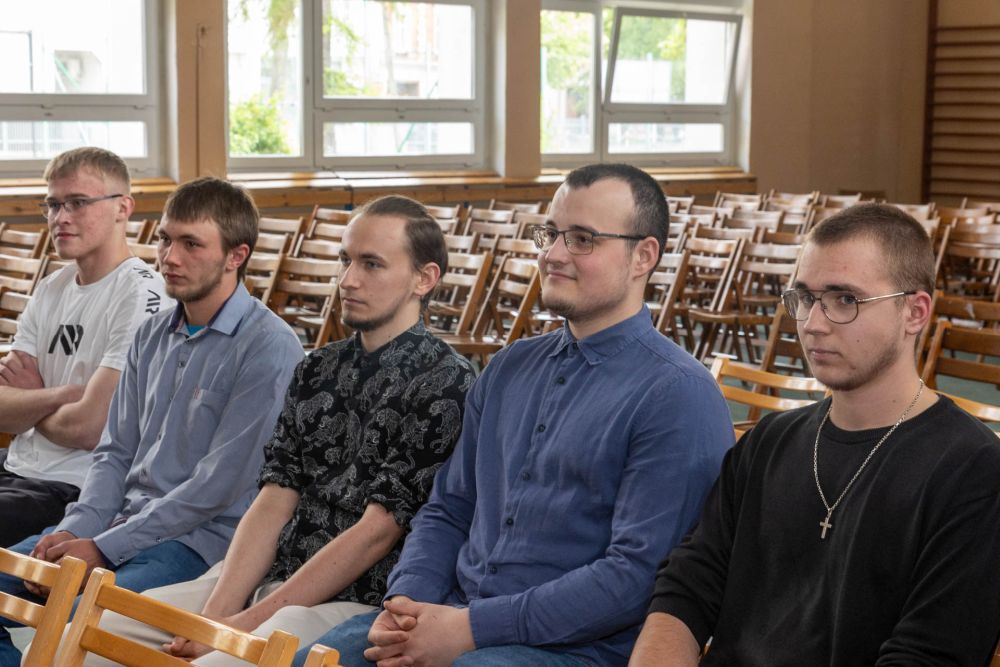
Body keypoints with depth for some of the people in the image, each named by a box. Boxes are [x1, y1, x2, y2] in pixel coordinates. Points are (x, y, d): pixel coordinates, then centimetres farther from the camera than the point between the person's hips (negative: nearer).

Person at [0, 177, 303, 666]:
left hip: (199, 538, -8)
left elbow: (220, 486, -16)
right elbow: (116, 453, 15)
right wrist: (74, 531, -4)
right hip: (122, 519, 8)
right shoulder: (152, 336, 14)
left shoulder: (269, 347, -13)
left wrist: (103, 548, -15)